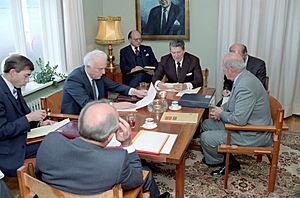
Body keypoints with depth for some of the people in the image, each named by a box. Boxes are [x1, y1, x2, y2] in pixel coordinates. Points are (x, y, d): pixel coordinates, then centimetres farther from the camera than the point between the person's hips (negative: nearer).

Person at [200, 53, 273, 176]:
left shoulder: (245, 86, -30)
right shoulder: (242, 77, 2)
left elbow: (240, 120, -31)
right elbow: (234, 101, 20)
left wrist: (221, 114, -13)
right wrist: (222, 109, 2)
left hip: (252, 134, -10)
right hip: (244, 122, 10)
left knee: (205, 138, -12)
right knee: (206, 124, 12)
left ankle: (227, 163, 13)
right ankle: (218, 156, 23)